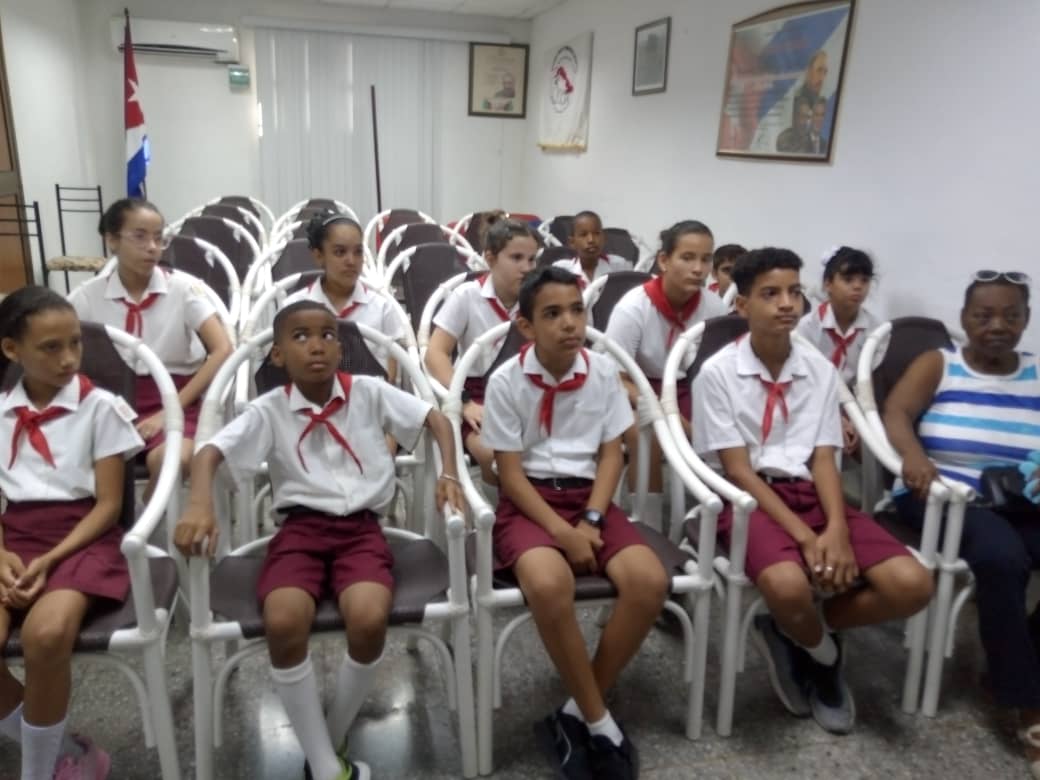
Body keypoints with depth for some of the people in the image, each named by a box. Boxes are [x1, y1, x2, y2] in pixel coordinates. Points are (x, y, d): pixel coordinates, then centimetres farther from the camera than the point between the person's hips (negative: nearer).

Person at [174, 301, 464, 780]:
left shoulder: (369, 392, 4)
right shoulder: (268, 410, 3)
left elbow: (436, 419, 7)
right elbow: (208, 453, -7)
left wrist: (448, 476, -9)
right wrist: (200, 504, -28)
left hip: (361, 527, 0)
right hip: (300, 528, 0)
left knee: (369, 619, -29)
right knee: (283, 622, -30)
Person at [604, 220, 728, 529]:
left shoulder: (715, 307, -10)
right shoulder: (633, 307, -21)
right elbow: (614, 378, -19)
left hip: (686, 388, 4)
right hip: (635, 389, -3)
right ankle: (648, 527, -19)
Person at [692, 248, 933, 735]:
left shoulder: (820, 370, 8)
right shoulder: (717, 373, -6)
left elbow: (823, 459, 3)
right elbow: (738, 471, -10)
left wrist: (837, 529, -16)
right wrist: (803, 535, -20)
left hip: (812, 494, 5)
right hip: (748, 500, -4)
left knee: (912, 584, -16)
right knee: (789, 585, -35)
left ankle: (797, 635, 9)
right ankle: (822, 652, 5)